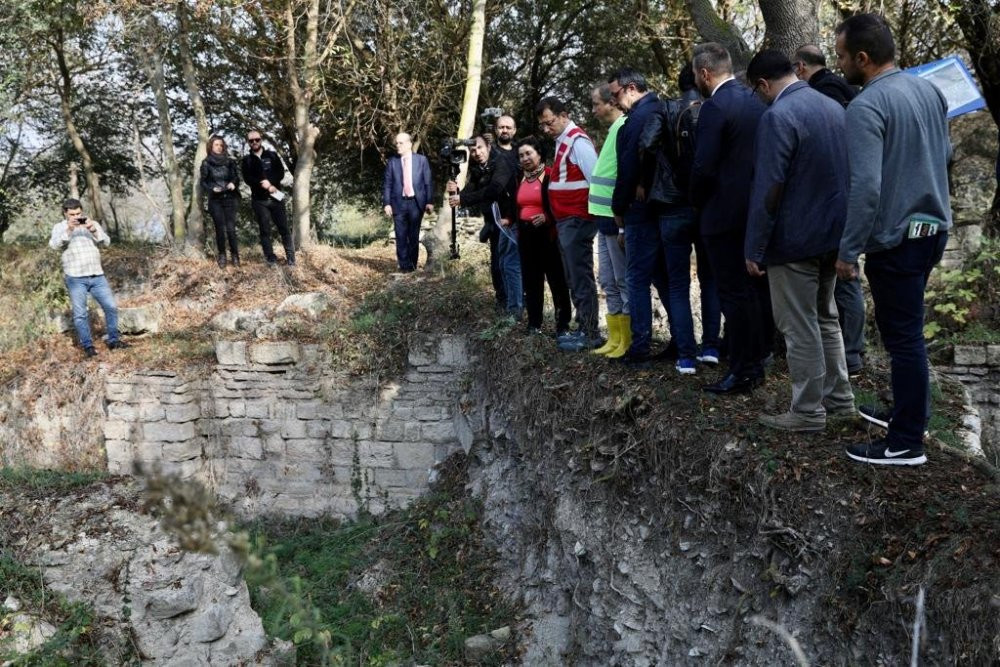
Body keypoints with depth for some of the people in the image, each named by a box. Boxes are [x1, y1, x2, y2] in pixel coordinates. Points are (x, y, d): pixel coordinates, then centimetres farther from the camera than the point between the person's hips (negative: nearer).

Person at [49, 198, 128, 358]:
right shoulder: (60, 228, 4)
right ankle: (87, 346, 6)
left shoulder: (92, 224, 12)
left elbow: (106, 242, 2)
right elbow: (54, 245, -13)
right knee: (80, 314, -2)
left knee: (111, 306, 2)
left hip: (97, 276, 3)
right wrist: (68, 230, -25)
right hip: (75, 278, -3)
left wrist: (94, 231, -15)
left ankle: (113, 340, 13)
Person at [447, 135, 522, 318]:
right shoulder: (476, 170, 8)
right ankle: (513, 301, 28)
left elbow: (493, 190, -31)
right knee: (503, 262, 15)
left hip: (509, 220, -9)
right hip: (495, 221, 9)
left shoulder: (501, 163, -16)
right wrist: (456, 192, -22)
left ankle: (514, 309, -10)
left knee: (510, 263, -12)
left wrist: (462, 199, -34)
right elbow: (470, 194, 1)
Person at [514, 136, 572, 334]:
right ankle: (534, 323, 16)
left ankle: (563, 324, 2)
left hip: (548, 234, -7)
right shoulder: (520, 178, 15)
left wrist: (547, 217, -24)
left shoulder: (550, 176, -9)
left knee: (556, 278, -4)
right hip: (526, 234, 7)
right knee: (531, 279, 10)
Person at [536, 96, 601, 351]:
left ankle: (589, 335, -2)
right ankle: (583, 328, 20)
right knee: (574, 278, 13)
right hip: (566, 221, 10)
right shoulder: (563, 141, 15)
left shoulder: (577, 141, -13)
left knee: (581, 278, -6)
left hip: (577, 221, -10)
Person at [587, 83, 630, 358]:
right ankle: (615, 339, 22)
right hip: (605, 217, 9)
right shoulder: (614, 129, 14)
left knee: (623, 281, -1)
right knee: (609, 282, 14)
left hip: (617, 219, -9)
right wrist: (602, 216, 16)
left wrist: (623, 225, -19)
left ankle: (629, 342, 7)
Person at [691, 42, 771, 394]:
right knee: (758, 289, 13)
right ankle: (757, 362, 22)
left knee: (734, 293, -4)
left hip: (726, 212, -8)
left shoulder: (715, 107, -15)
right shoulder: (755, 100, 10)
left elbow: (704, 167, -19)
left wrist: (697, 203, -2)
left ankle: (742, 372, 1)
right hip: (758, 209, 9)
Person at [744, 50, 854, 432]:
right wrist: (837, 224, 20)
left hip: (795, 239, -8)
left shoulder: (777, 117, -18)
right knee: (825, 318, 21)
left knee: (799, 327, 2)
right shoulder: (833, 107, 7)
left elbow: (768, 188, -21)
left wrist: (755, 249, -14)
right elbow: (846, 173, 13)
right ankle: (838, 397, 30)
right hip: (832, 232, 8)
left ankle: (808, 412, 10)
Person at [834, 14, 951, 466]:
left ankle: (907, 443, 7)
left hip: (896, 238, -9)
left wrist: (848, 251, -20)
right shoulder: (928, 90, 6)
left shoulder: (865, 107, -20)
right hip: (934, 227, 9)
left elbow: (866, 187, -26)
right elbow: (945, 154, 19)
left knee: (902, 336, -1)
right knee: (908, 330, 21)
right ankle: (910, 411, 35)